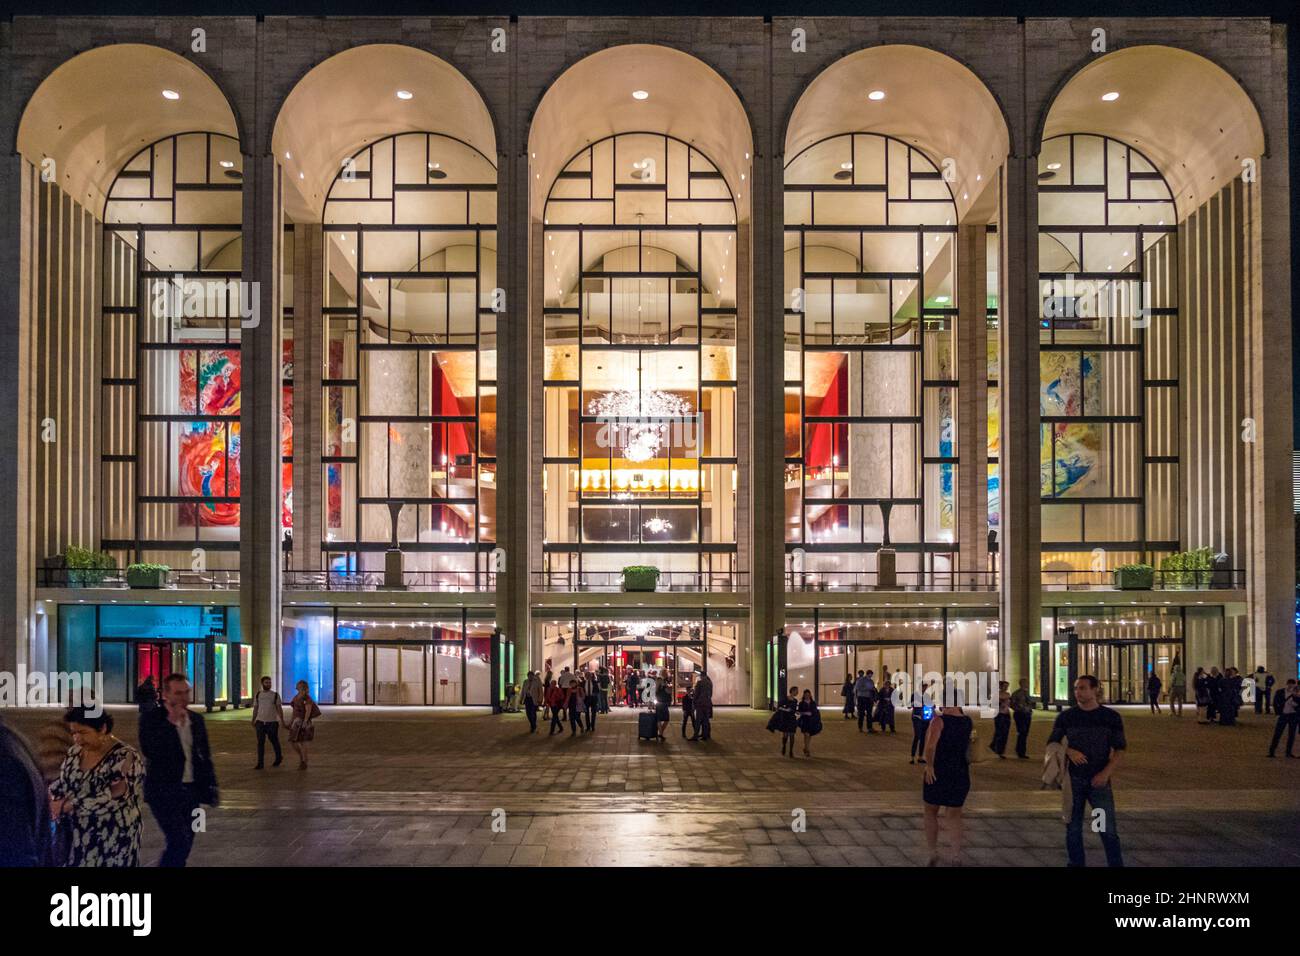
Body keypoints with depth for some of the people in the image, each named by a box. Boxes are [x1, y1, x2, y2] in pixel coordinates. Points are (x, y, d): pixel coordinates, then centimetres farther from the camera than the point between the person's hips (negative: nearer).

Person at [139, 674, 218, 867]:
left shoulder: (196, 719, 9)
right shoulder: (151, 720, -8)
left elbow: (205, 755, 17)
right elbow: (150, 751, -22)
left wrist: (211, 786, 13)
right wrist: (171, 723, -22)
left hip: (191, 791, 6)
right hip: (164, 791, -6)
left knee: (184, 845, 11)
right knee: (179, 842, -16)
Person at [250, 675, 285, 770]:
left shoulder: (275, 695, -1)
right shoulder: (257, 695, 7)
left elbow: (279, 708, -2)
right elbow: (255, 709, 14)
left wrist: (282, 721, -8)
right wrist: (253, 721, 12)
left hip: (272, 722, -2)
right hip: (260, 722, 2)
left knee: (274, 741, 11)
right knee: (260, 742, -4)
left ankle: (278, 758, 33)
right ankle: (260, 763, -3)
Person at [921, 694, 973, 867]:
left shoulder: (939, 720, -14)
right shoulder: (968, 722, 3)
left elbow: (931, 744, -27)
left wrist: (929, 765, -18)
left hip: (938, 772, -4)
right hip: (961, 774, 4)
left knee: (931, 812, 14)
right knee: (954, 815, 15)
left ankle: (933, 854, 11)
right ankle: (956, 856, 7)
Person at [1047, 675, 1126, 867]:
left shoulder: (1111, 717, 1)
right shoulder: (1066, 717, 3)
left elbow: (1119, 750, 2)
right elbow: (1052, 743, 8)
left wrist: (1106, 773, -12)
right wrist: (1068, 752, -13)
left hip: (1100, 780, -1)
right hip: (1073, 780, 1)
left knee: (1108, 830, -7)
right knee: (1073, 828, 5)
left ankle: (1116, 864, 1)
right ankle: (1076, 863, 15)